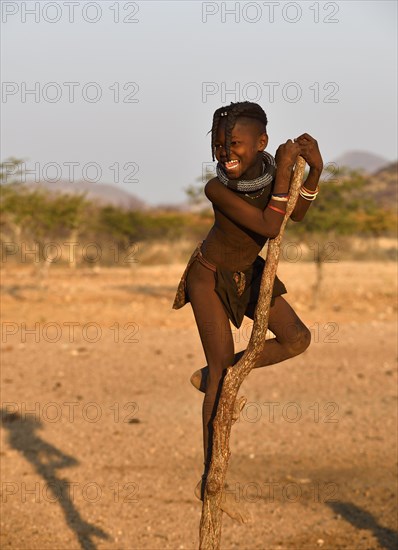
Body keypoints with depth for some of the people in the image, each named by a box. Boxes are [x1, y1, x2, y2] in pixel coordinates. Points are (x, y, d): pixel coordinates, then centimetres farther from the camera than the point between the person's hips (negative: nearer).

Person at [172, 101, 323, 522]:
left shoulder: (269, 166, -15)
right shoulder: (217, 188, -32)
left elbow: (295, 215, -1)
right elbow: (269, 227, -36)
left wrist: (314, 170, -13)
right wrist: (283, 174, -35)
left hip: (246, 272, 6)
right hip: (210, 276, -6)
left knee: (297, 338, 1)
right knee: (224, 366, -9)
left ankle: (209, 376, 14)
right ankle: (211, 481, -5)